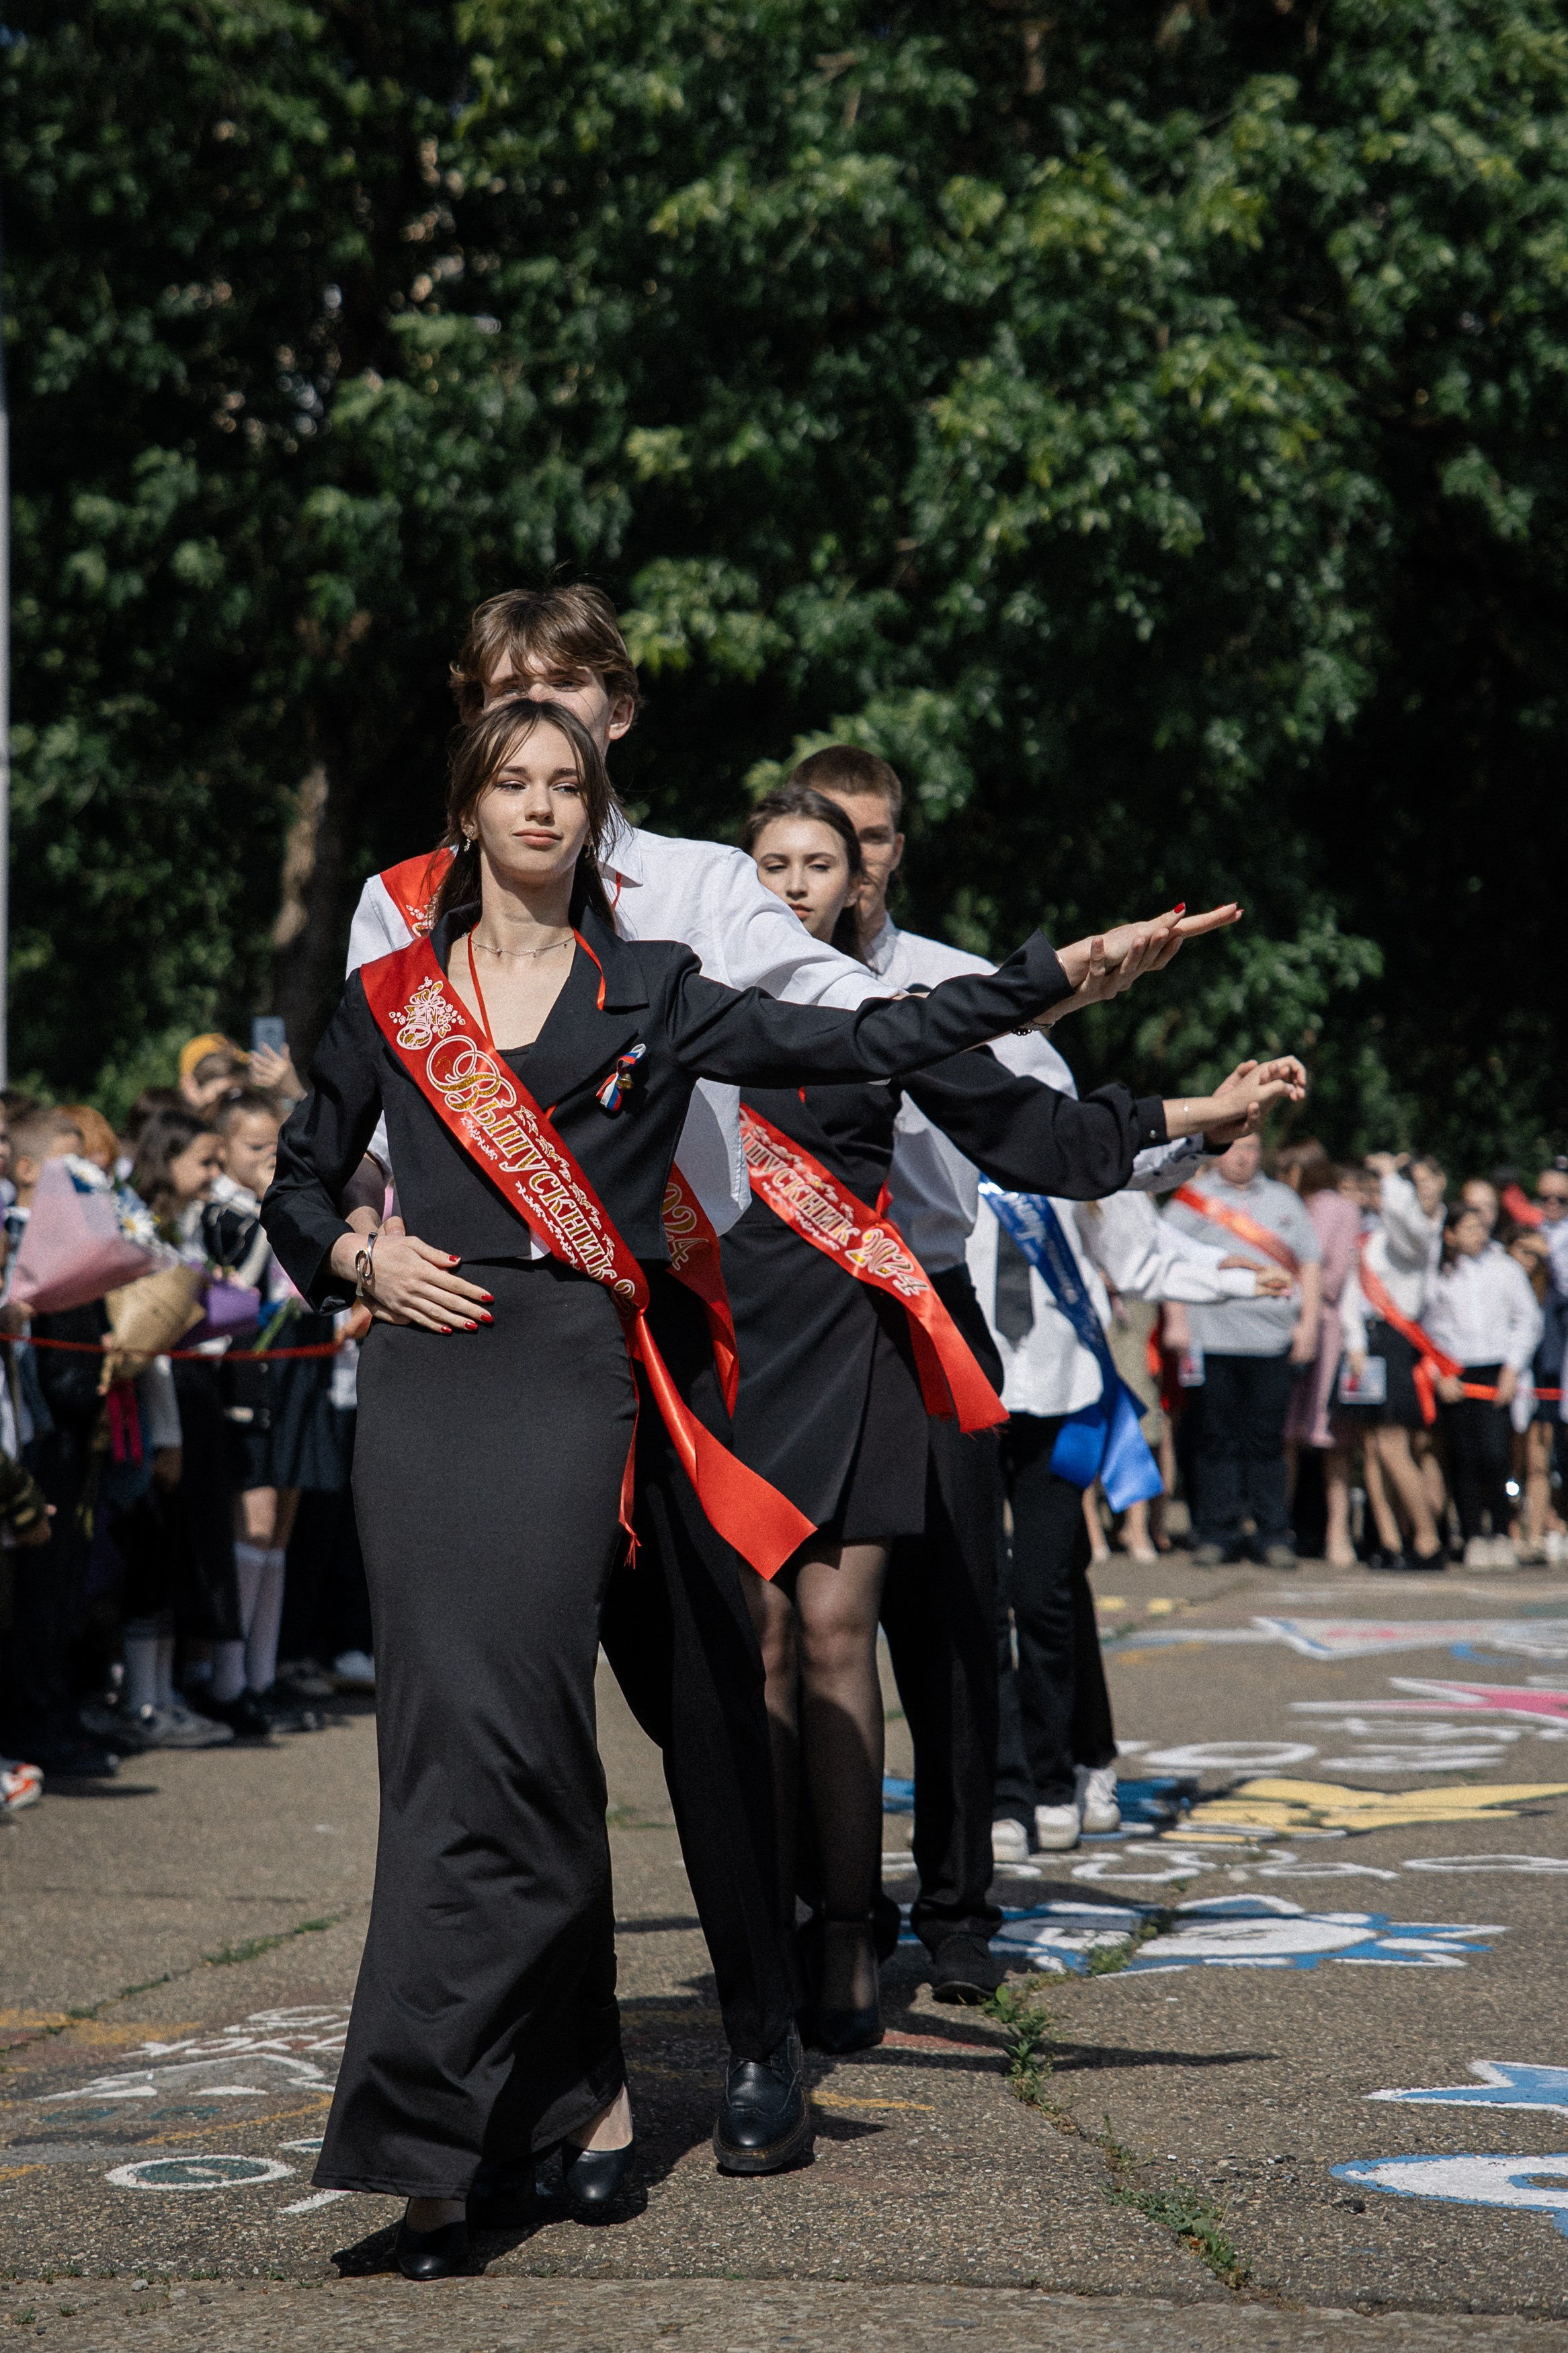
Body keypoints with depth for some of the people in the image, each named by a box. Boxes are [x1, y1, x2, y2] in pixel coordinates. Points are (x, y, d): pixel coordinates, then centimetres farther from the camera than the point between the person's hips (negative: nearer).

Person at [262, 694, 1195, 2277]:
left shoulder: (647, 993, 11)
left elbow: (859, 1043, 5)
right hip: (425, 1370, 2)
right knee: (451, 1723, -3)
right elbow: (298, 1182, 23)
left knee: (496, 1723, -14)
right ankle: (576, 2088, 11)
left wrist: (1062, 973, 0)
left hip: (574, 1373, -2)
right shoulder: (392, 1000, 15)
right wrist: (359, 1257, 2)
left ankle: (419, 2138, -15)